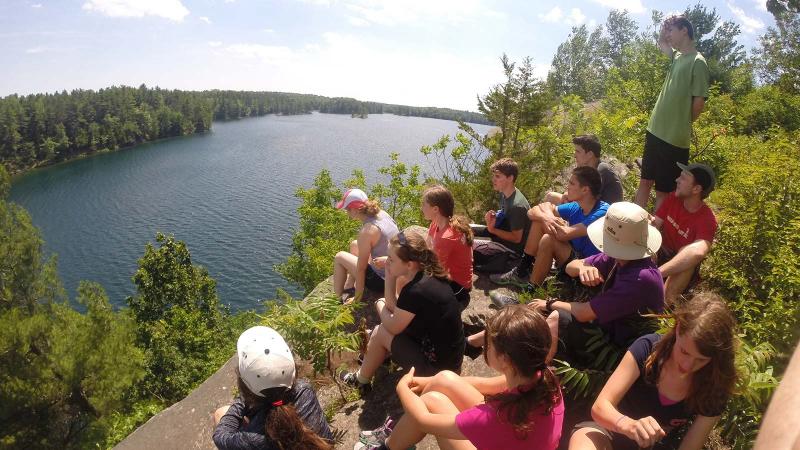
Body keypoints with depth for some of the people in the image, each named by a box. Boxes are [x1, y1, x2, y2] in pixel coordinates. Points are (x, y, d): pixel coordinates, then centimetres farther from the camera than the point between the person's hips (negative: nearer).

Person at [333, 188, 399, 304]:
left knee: (339, 257, 8)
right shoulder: (382, 213, -4)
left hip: (384, 281, -8)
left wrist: (358, 295, -6)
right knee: (354, 245, 23)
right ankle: (348, 289, 30)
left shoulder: (366, 231, -27)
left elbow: (361, 268, -18)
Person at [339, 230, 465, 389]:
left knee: (380, 333, 2)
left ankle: (361, 380, 26)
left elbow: (393, 327, -12)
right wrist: (390, 276, -8)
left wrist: (380, 305, 6)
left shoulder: (416, 291, -29)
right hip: (451, 354, 8)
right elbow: (393, 307, 1)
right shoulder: (429, 275, -3)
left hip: (436, 365, -8)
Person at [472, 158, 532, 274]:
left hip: (514, 248, -10)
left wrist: (493, 229, -23)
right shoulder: (504, 194, -1)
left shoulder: (517, 205, -29)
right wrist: (493, 217, -4)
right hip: (503, 236, 10)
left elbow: (516, 238, -23)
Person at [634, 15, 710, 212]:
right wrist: (664, 26, 15)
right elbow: (661, 44, 33)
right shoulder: (677, 56, 12)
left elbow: (699, 102, -13)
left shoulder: (697, 62, -12)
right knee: (645, 182, 14)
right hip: (655, 131, 8)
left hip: (674, 139, -8)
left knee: (663, 191, 3)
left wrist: (683, 124, 2)